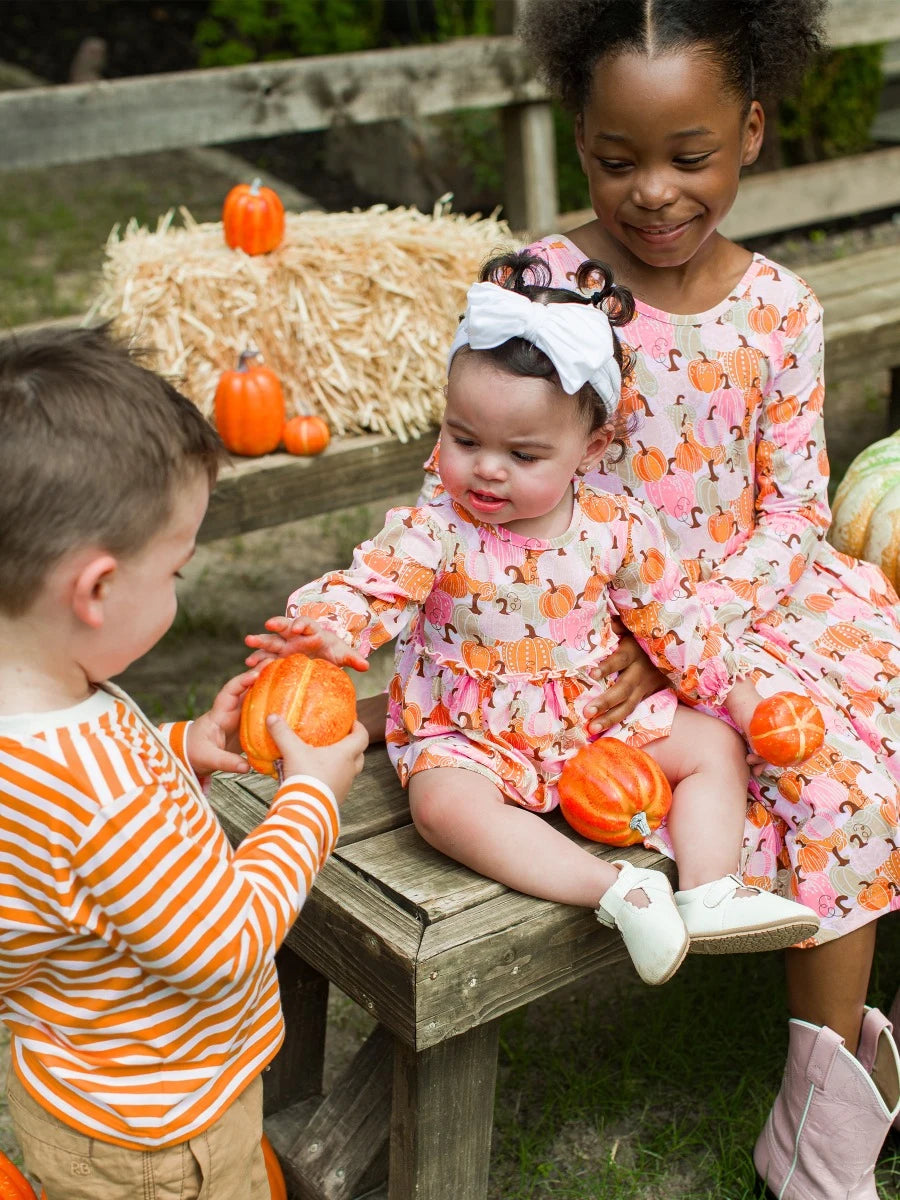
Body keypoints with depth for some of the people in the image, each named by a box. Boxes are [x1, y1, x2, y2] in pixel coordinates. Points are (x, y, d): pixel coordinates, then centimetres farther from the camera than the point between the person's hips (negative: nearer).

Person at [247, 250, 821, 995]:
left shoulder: (615, 531, -6)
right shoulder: (433, 533, -16)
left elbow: (669, 613, 6)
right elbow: (371, 588, -25)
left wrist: (728, 688, 7)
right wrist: (325, 629, -47)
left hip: (596, 714, 4)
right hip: (467, 731, -3)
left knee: (715, 746, -4)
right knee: (444, 802, -34)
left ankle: (710, 893, -10)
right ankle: (617, 892, -36)